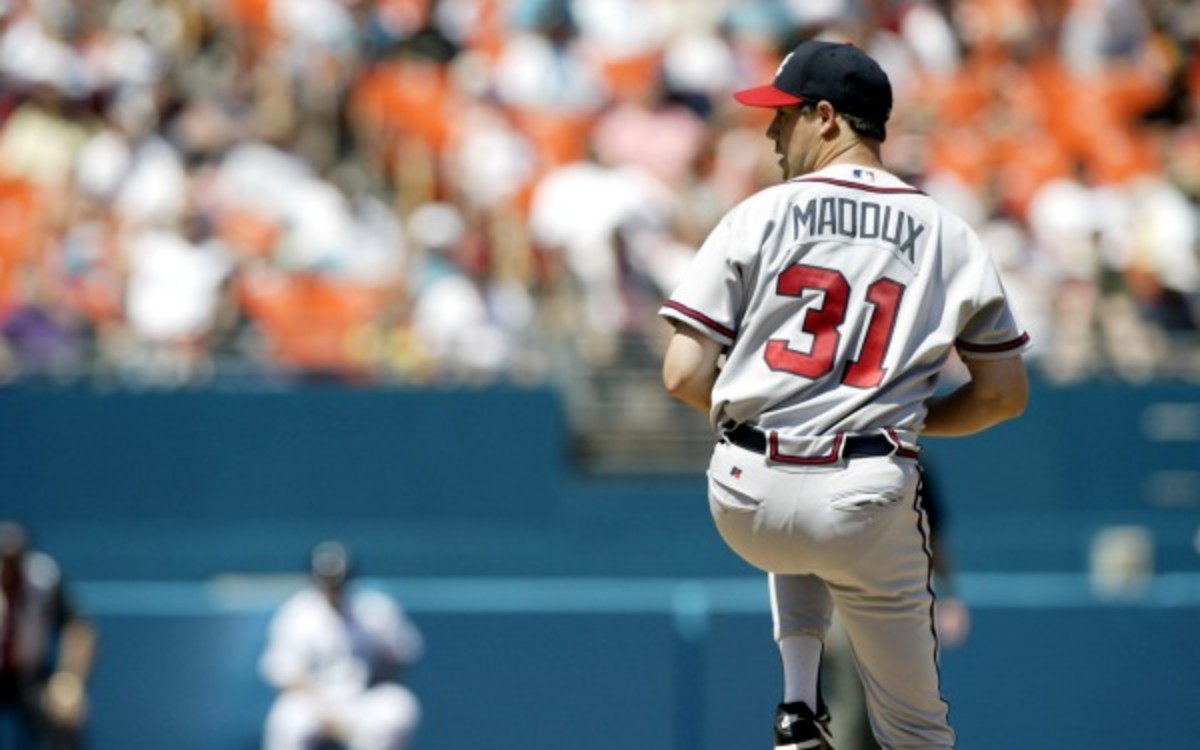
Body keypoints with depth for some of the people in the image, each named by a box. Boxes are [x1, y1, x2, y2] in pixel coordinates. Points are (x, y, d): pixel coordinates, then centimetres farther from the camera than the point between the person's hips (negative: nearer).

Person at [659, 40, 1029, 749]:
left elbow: (684, 376, -2)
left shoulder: (759, 216, 1)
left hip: (745, 504, 1)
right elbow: (1006, 394, 7)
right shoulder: (950, 237, 5)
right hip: (869, 506, -1)